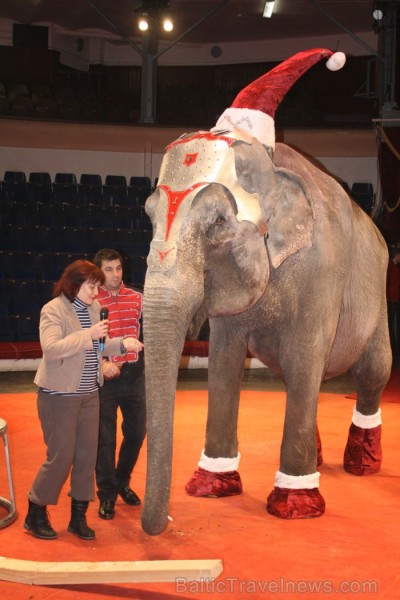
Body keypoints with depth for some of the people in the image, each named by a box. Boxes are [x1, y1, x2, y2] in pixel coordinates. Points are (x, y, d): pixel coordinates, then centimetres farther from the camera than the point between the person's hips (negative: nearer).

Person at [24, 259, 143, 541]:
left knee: (87, 455, 8)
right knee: (61, 457, -2)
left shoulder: (94, 308, 8)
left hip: (89, 394, 7)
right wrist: (88, 335, -29)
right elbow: (51, 348, -26)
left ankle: (79, 516, 21)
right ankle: (35, 515, 16)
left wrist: (121, 344, 1)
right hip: (59, 395, -7)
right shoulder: (53, 310, -14)